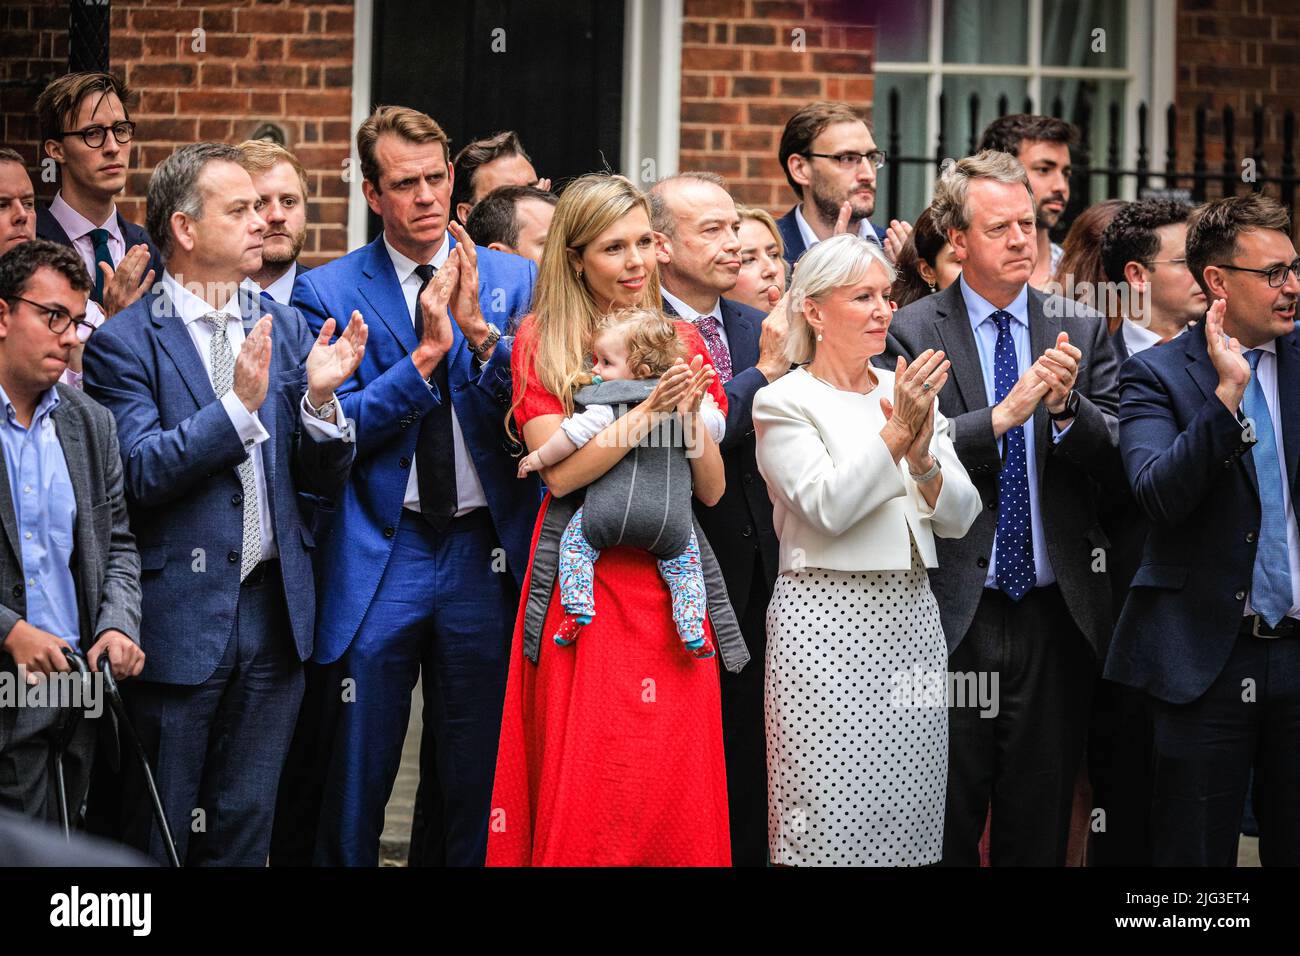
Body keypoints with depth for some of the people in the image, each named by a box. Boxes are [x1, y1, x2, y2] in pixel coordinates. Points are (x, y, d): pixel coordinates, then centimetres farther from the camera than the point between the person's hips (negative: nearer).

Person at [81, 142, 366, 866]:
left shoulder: (286, 329, 9)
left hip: (274, 609, 5)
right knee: (157, 835, 5)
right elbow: (140, 472, -18)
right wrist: (239, 404, -25)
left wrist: (320, 398, -11)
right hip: (179, 615, -5)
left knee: (244, 831, 12)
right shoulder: (126, 340, -6)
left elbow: (325, 478, 8)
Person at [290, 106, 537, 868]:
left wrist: (481, 333, -18)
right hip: (379, 558, -2)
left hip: (487, 552, 2)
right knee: (354, 783, 4)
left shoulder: (515, 281, 5)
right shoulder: (327, 291, -1)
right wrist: (425, 353, -17)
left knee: (478, 780, 10)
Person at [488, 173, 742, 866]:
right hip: (586, 584, -3)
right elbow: (559, 471, -10)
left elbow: (712, 490, 9)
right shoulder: (542, 340, 2)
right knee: (584, 789, -4)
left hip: (674, 584, 3)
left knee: (677, 788, 1)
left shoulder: (682, 340, 12)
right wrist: (651, 408, -15)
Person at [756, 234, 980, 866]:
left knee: (905, 819, 4)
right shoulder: (784, 402, -2)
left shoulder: (908, 392, 14)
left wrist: (923, 456, -10)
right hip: (828, 619, -5)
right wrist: (896, 432, -20)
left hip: (911, 618, 5)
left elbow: (959, 517, 8)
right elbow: (828, 507, -15)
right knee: (829, 820, -7)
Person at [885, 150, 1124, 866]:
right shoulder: (909, 332, -2)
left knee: (1040, 832, 11)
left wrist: (1067, 406, -17)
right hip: (953, 618, -3)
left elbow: (1118, 468, 1)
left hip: (1055, 618, 3)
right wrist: (1004, 415, -23)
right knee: (942, 833, 4)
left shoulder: (1081, 331, 7)